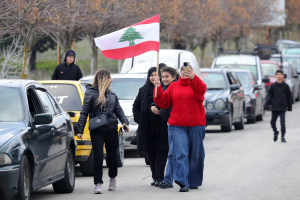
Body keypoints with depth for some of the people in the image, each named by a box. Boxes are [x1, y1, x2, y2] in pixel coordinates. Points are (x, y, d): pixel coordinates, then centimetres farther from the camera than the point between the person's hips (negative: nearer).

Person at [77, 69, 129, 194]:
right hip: (96, 131, -4)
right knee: (98, 156, -10)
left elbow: (119, 110, 15)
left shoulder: (112, 95, 14)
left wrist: (124, 122, -3)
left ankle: (112, 179, 33)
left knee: (112, 155, 12)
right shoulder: (90, 93, -1)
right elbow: (84, 112, -4)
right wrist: (80, 130, -9)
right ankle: (98, 184, -7)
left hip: (111, 129, 4)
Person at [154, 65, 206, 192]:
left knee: (195, 154, 7)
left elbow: (201, 90, -20)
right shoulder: (173, 87, 13)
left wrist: (192, 77, -38)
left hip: (196, 125, 0)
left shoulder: (196, 83, 6)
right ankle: (183, 183, -20)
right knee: (180, 153, -14)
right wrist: (158, 89, -7)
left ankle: (194, 181, 22)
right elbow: (163, 103, 9)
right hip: (177, 125, 0)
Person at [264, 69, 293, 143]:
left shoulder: (285, 86, 1)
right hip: (274, 108, 2)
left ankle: (283, 136, 6)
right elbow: (269, 96, 4)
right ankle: (275, 133, 30)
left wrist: (289, 107, 9)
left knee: (282, 122, -6)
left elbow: (289, 97, 8)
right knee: (272, 122, 5)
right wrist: (266, 105, -6)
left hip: (282, 108, -2)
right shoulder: (273, 86, 4)